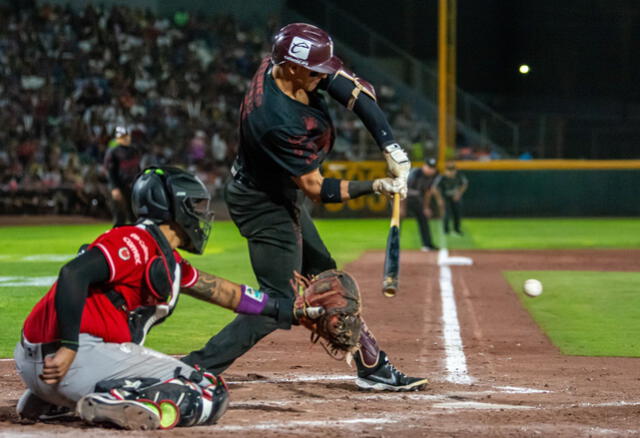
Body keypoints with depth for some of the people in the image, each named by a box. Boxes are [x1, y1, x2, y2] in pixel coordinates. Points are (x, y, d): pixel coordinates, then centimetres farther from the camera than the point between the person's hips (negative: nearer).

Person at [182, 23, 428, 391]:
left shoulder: (288, 66, -14)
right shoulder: (277, 120, -37)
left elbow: (358, 92, -13)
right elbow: (316, 188, -26)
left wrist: (391, 147, -21)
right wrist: (376, 187, -27)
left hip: (284, 196, 10)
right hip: (265, 205, -10)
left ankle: (373, 367, 30)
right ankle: (194, 371, -11)